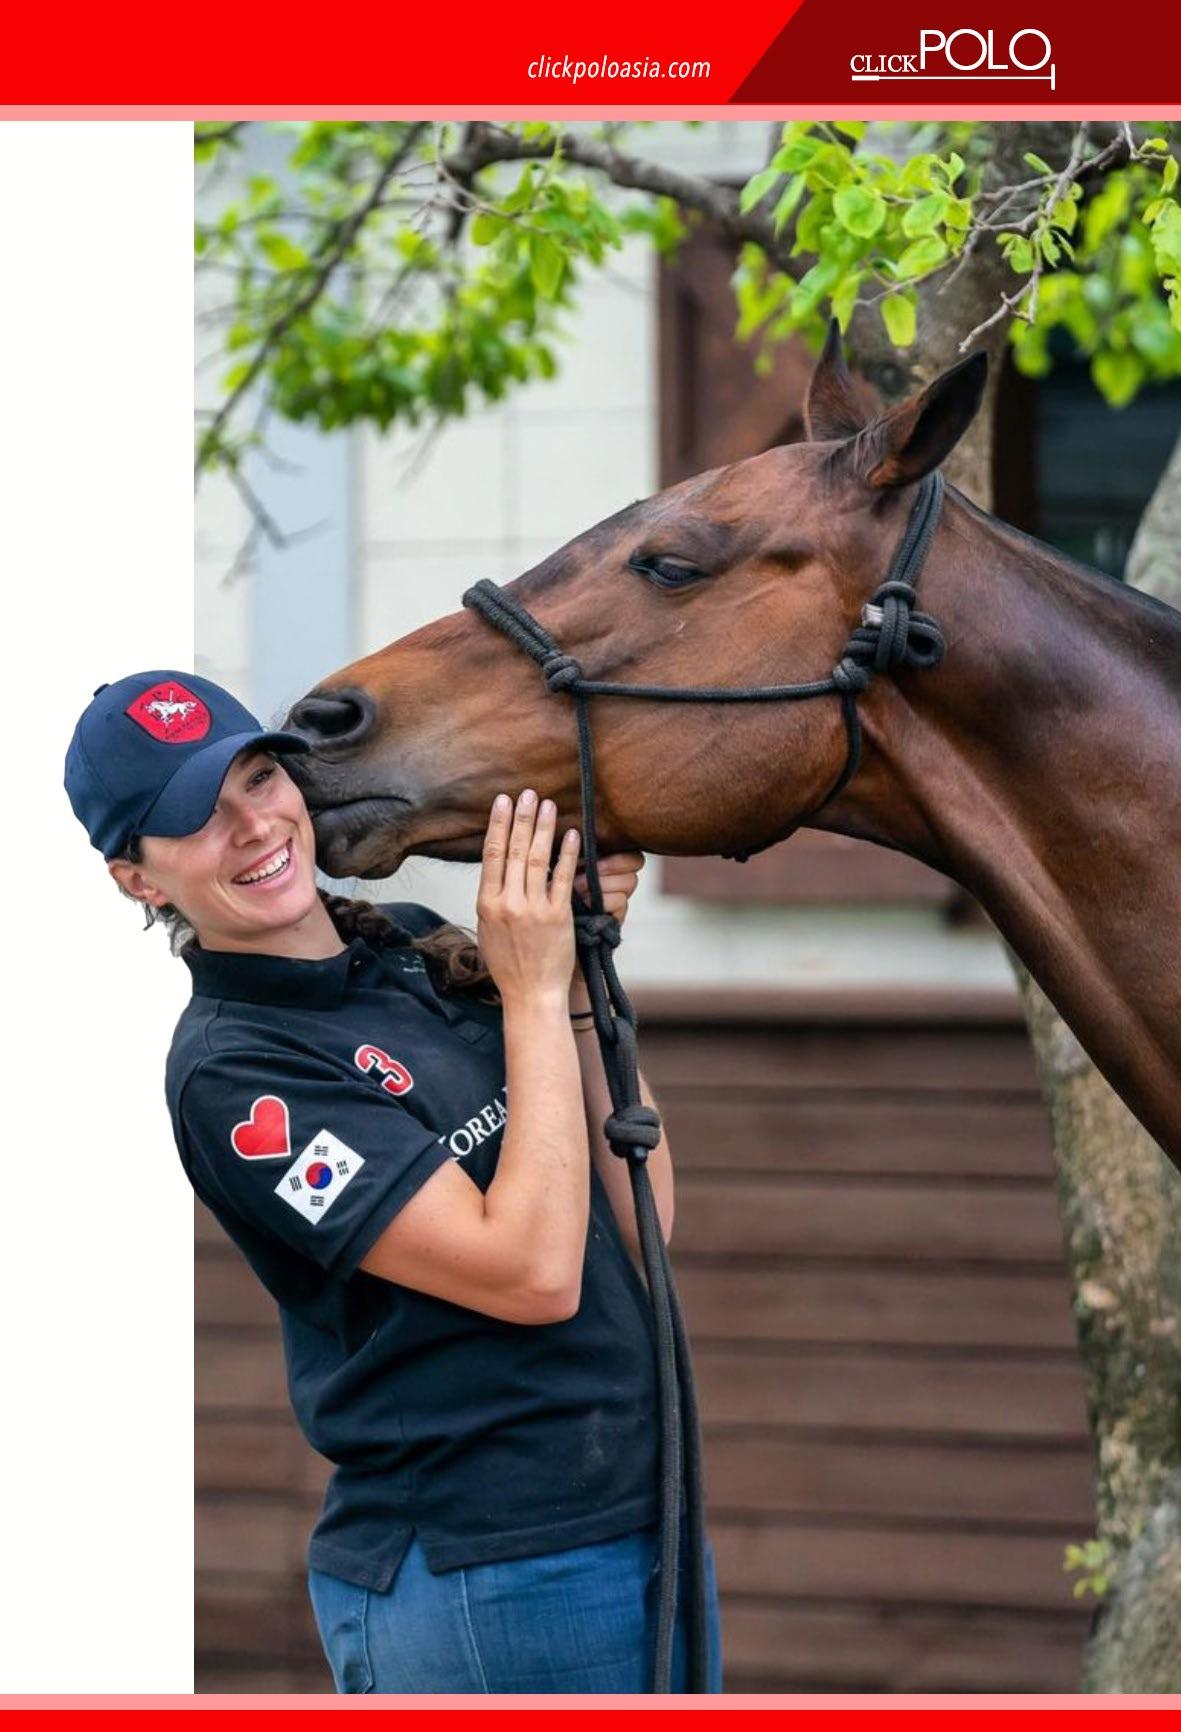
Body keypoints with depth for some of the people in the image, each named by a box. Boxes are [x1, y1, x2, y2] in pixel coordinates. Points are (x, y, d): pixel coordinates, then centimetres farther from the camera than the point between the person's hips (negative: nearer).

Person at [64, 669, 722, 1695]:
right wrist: (535, 996, -14)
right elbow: (531, 1271, -22)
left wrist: (583, 976, -4)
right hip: (478, 1583, -7)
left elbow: (641, 1224, 5)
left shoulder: (419, 946, 7)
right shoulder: (230, 1072, -15)